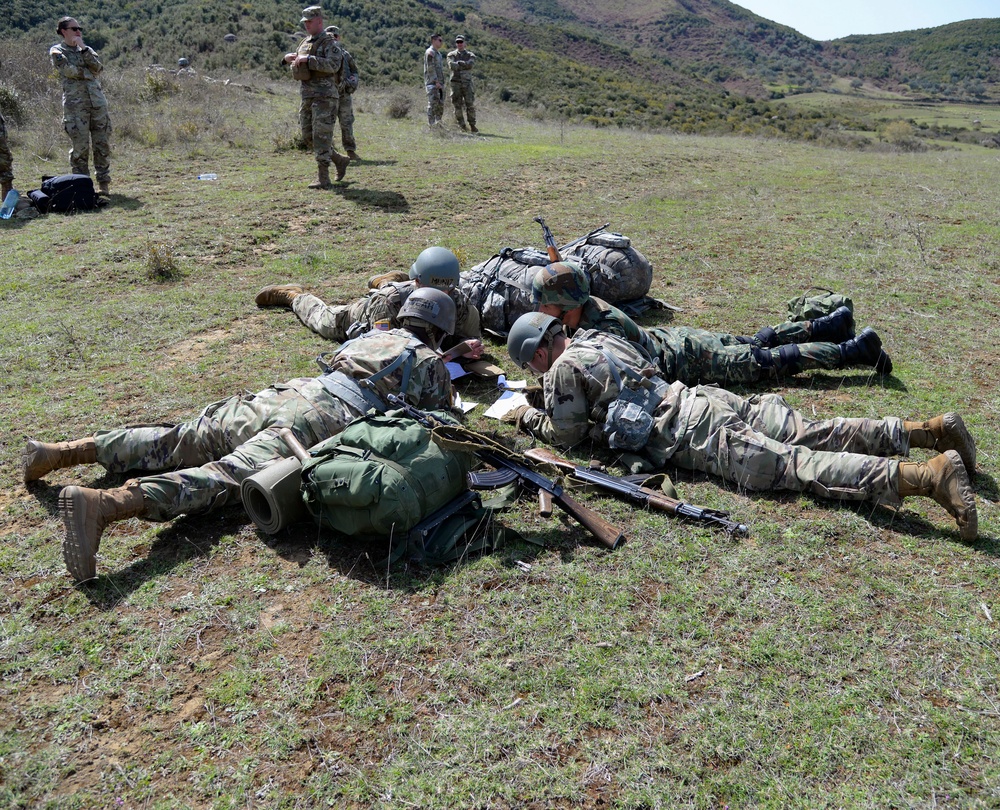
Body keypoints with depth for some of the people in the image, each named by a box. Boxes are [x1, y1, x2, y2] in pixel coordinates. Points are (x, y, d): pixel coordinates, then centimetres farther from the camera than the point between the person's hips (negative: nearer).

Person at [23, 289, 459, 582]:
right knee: (226, 476, -23)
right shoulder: (431, 363, 15)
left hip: (286, 392, 7)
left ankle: (61, 451, 6)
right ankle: (102, 505, -42)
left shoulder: (373, 336, 33)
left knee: (176, 441, 9)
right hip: (322, 420, -7)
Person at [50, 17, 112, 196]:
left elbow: (98, 67, 1)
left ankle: (104, 183, 10)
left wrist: (83, 48, -5)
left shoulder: (86, 49, 20)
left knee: (103, 145, 2)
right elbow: (69, 70, -10)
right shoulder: (57, 51, 7)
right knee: (80, 147, -5)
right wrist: (89, 73, 0)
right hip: (75, 104, -4)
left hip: (98, 102, 4)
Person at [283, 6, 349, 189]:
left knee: (321, 137, -11)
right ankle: (339, 160, 23)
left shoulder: (329, 43, -6)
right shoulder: (304, 43, 18)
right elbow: (297, 70, 25)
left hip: (324, 97, -8)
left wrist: (308, 59, -24)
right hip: (307, 97, 8)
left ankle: (323, 179, -9)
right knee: (308, 138, 9)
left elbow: (333, 65, -23)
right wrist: (290, 59, 3)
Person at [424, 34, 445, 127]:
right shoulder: (430, 52, -9)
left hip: (439, 83, 9)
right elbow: (430, 68, -17)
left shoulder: (438, 53, 20)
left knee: (440, 104, 7)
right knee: (433, 103, -11)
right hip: (432, 83, -9)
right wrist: (436, 82, -21)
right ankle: (431, 125, -10)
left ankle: (438, 124, 12)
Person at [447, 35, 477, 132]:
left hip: (467, 83, 0)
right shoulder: (451, 54, 8)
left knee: (470, 105, -6)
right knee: (458, 106, -1)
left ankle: (472, 125, 0)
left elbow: (469, 64, -13)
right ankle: (462, 126, 5)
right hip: (456, 83, 0)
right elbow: (451, 66, -12)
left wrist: (458, 63, -10)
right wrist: (464, 65, -10)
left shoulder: (470, 55, 8)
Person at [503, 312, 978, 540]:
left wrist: (527, 417, 20)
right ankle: (929, 429, 3)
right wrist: (548, 391, 40)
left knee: (797, 465, -15)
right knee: (812, 436, 7)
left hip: (690, 435, -8)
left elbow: (566, 434, 4)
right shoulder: (599, 337, 25)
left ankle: (932, 475, -26)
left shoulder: (563, 369, -2)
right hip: (702, 399, 8)